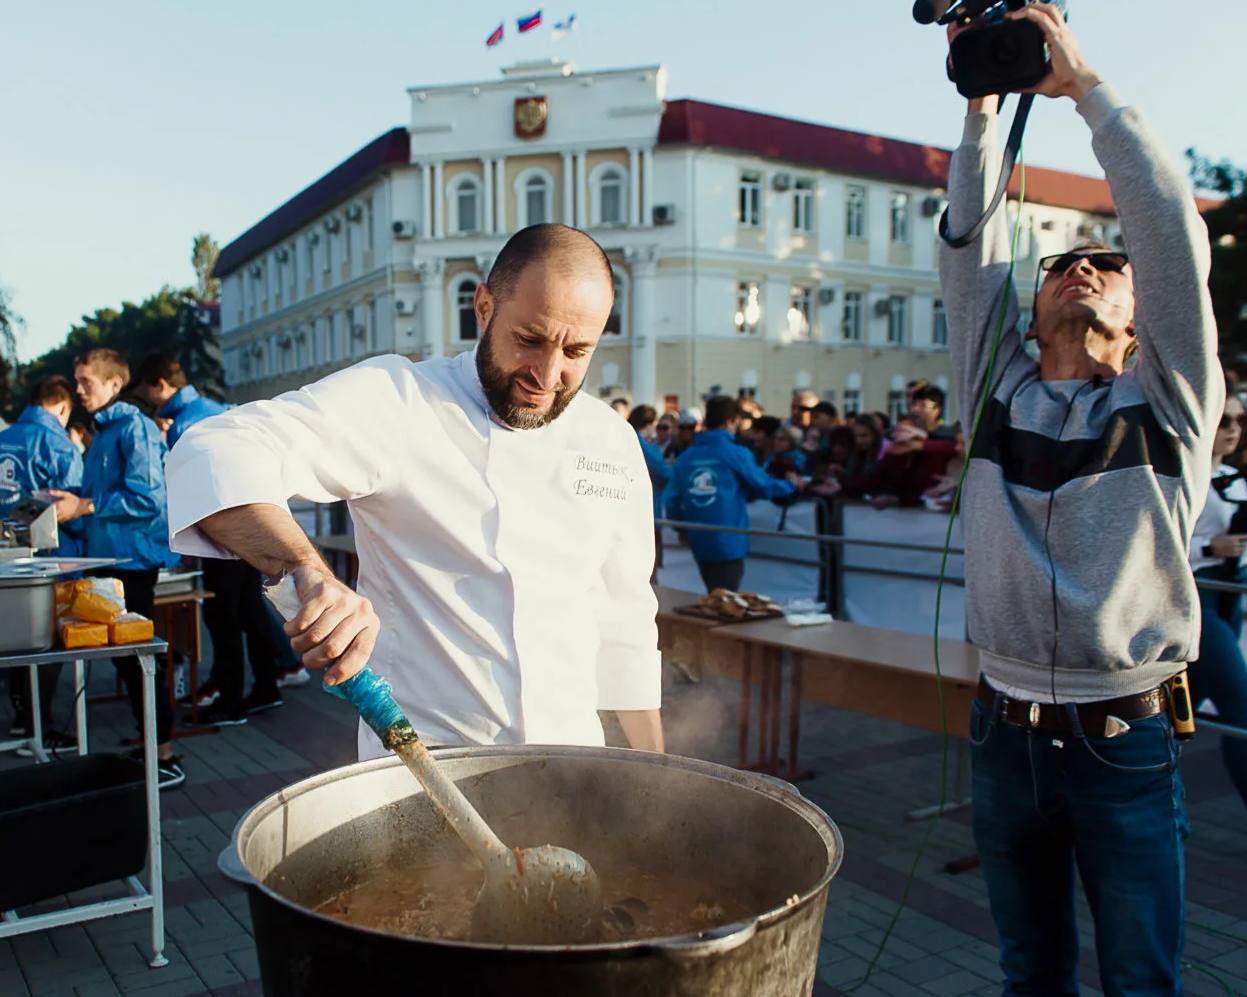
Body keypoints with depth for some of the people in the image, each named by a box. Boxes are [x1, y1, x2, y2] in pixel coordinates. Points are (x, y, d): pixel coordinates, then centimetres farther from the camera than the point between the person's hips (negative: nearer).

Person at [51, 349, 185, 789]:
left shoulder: (134, 427, -12)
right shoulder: (102, 432, 16)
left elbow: (147, 499, -21)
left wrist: (85, 506, -18)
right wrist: (70, 507, 8)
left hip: (133, 559, -9)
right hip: (107, 558, 9)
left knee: (137, 657, -5)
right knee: (124, 657, 14)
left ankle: (166, 759, 3)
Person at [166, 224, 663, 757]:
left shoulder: (614, 444, 3)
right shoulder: (396, 399, -13)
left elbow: (625, 619, 10)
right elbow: (215, 454, -25)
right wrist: (311, 571, -42)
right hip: (417, 762, -4)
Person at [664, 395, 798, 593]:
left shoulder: (686, 456, 2)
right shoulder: (735, 453, -9)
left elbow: (671, 499, 1)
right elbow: (763, 486, -2)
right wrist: (790, 484, 18)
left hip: (700, 542, 5)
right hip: (729, 542, -5)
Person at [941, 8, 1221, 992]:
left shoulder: (1168, 403, -1)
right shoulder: (998, 389, 6)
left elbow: (1172, 226, -9)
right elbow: (970, 245, 2)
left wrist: (1085, 83, -6)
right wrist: (986, 103, -2)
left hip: (1124, 741, -2)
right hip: (1006, 731, 3)